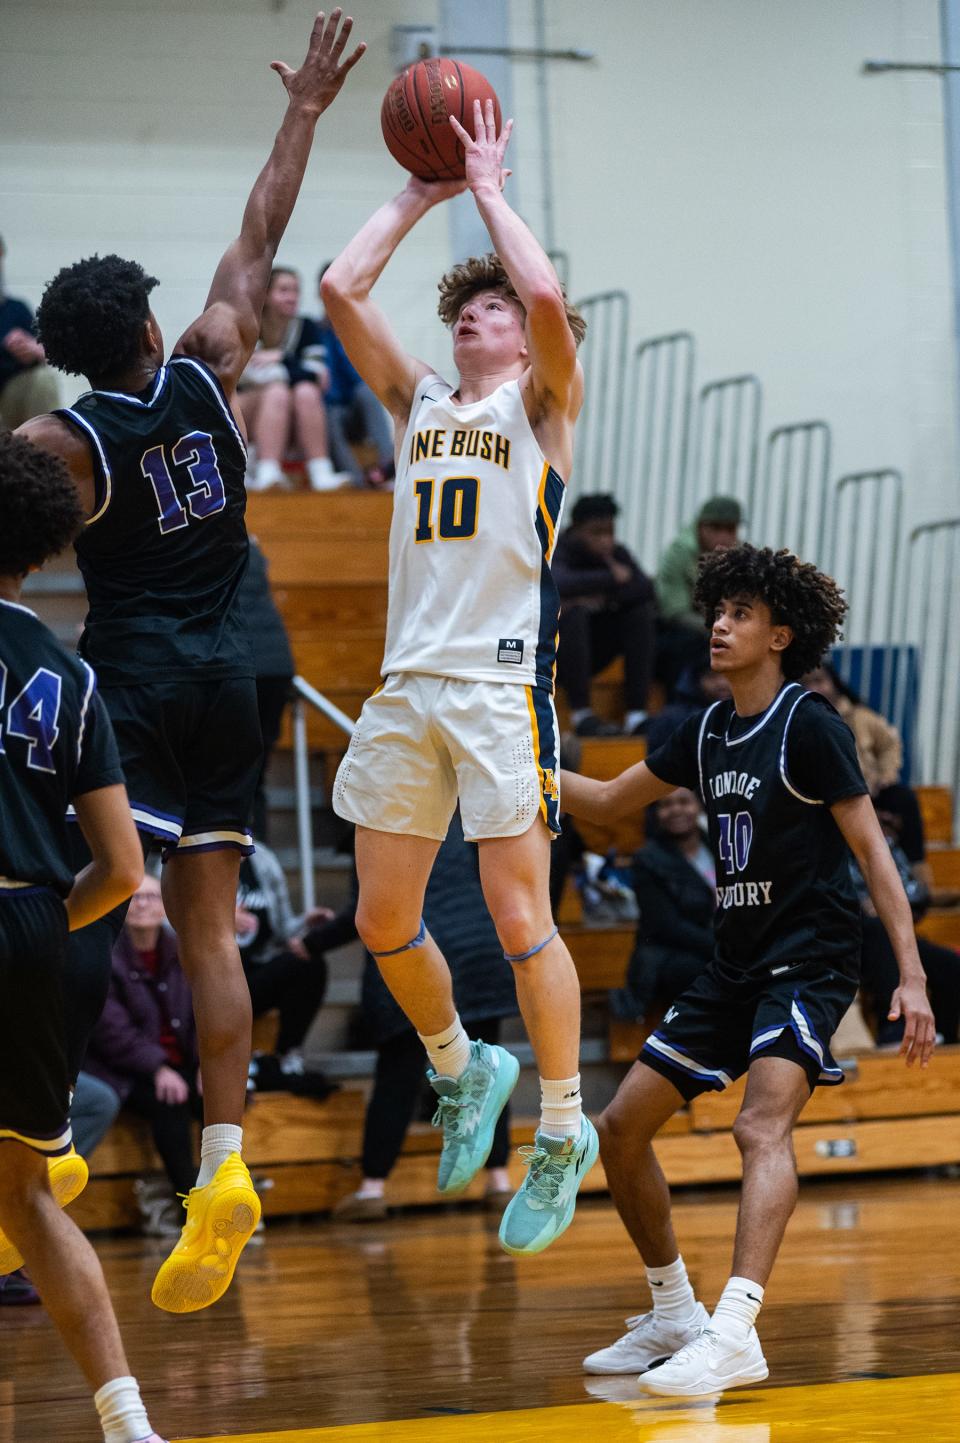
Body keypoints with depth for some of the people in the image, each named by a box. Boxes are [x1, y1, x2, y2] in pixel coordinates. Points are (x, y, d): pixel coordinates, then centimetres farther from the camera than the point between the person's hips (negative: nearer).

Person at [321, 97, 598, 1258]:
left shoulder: (541, 403, 5)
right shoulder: (417, 402, 18)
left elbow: (550, 297, -15)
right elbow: (341, 287, 9)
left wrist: (489, 190, -4)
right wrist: (421, 195, 12)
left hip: (501, 682, -6)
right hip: (408, 681, 6)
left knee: (519, 919, -8)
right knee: (383, 920, 7)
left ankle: (564, 1130, 6)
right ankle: (461, 1072, 32)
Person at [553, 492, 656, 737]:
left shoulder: (615, 553, 1)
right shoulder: (557, 551, -17)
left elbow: (645, 588, -14)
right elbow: (559, 584, -40)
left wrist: (603, 599, -27)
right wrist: (611, 578, -30)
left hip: (588, 653, 6)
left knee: (642, 611, -13)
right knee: (573, 613, -33)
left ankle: (637, 715, -20)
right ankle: (581, 715, -33)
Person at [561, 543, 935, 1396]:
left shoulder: (810, 726, -10)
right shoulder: (709, 732, 10)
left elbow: (871, 850, -12)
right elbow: (606, 802, 22)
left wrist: (911, 975, -18)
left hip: (810, 963, -8)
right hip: (735, 967, 9)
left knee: (762, 1125, -29)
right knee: (622, 1128, 8)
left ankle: (735, 1334, -42)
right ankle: (674, 1316, 22)